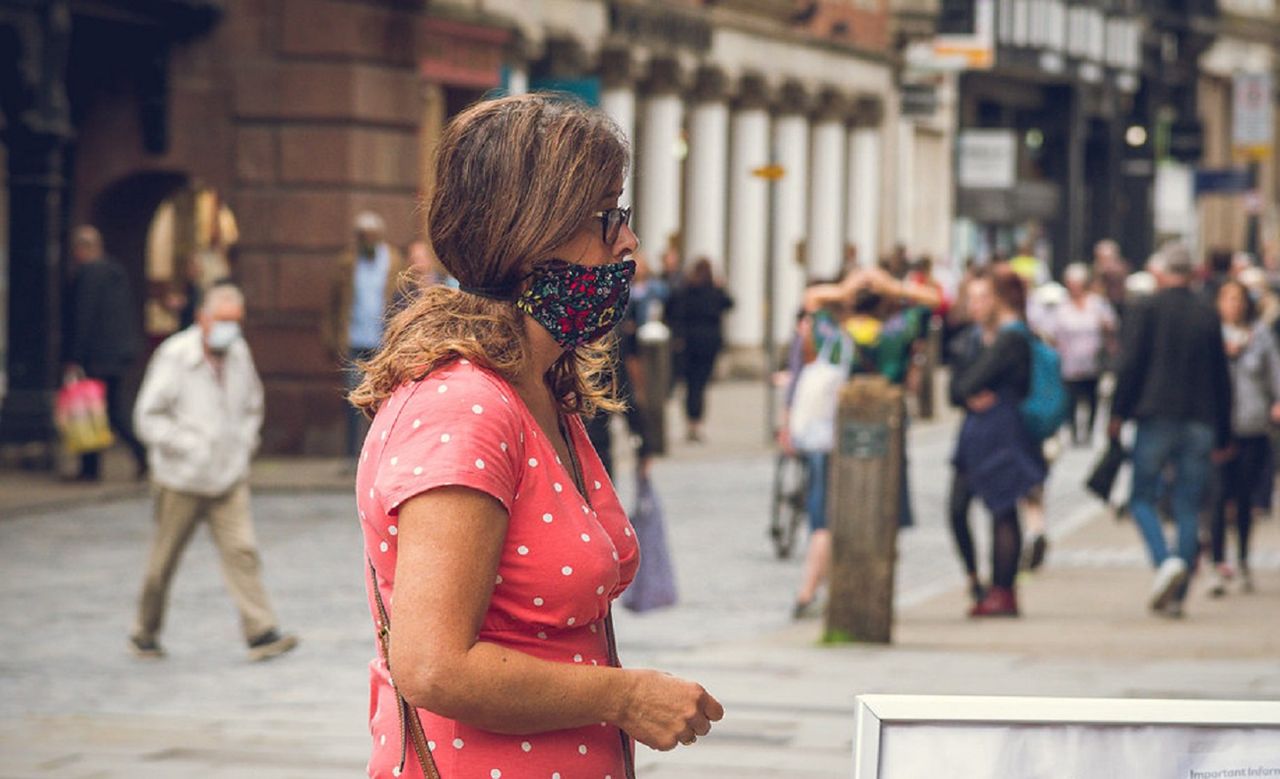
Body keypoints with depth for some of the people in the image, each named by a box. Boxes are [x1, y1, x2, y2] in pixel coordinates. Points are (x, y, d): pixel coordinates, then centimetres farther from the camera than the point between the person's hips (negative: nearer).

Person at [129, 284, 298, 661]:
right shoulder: (174, 356, -11)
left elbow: (252, 406, 23)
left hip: (229, 478, 4)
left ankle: (261, 633, -14)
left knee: (242, 551, -9)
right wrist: (191, 447, -18)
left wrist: (244, 445, 7)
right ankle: (145, 634, 23)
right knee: (163, 562, 7)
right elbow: (148, 417, -11)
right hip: (182, 479, -4)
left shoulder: (239, 353, 5)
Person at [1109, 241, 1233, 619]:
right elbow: (1222, 378, 11)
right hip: (1200, 424, 3)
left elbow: (1130, 365, -9)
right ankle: (1176, 596, 2)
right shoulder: (1208, 316, 9)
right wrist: (1223, 435, 17)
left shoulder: (1145, 310, -2)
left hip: (1156, 417, -3)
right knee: (1189, 507, 6)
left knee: (1143, 498, 7)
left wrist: (1117, 414, -2)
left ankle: (1166, 560, -20)